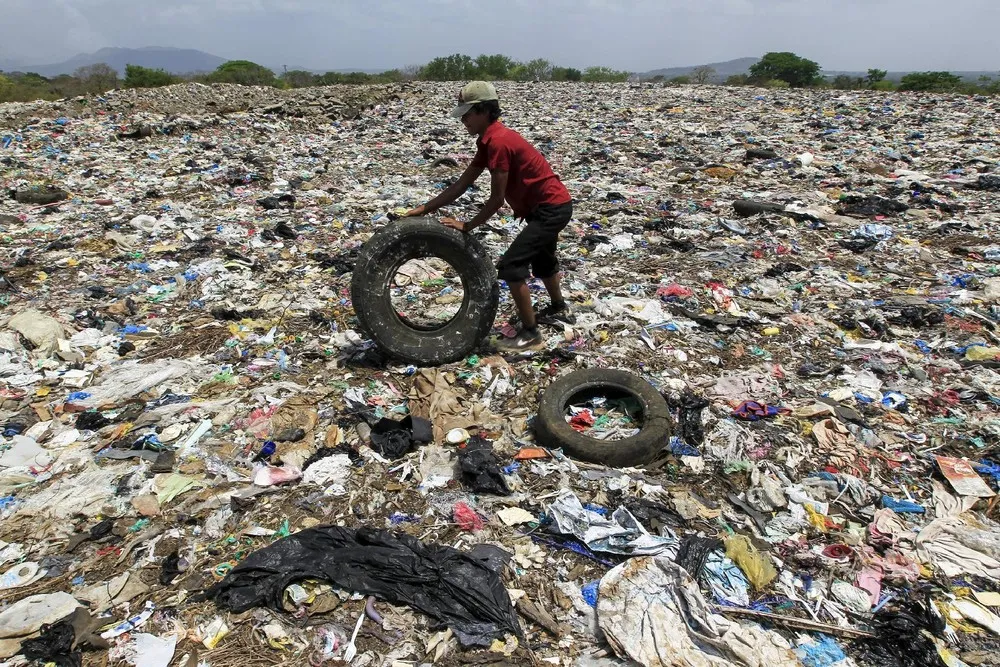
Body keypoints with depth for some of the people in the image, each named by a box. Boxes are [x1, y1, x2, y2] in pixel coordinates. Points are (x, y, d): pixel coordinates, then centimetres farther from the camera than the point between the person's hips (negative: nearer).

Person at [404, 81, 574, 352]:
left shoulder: (498, 141, -23)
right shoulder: (490, 141, 8)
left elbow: (496, 199, -21)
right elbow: (461, 184, 8)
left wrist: (467, 226, -11)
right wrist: (424, 209, 4)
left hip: (551, 207, -11)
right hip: (550, 205, 11)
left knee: (511, 265, -14)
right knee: (541, 258, 29)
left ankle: (530, 335, -4)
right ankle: (559, 309, 52)